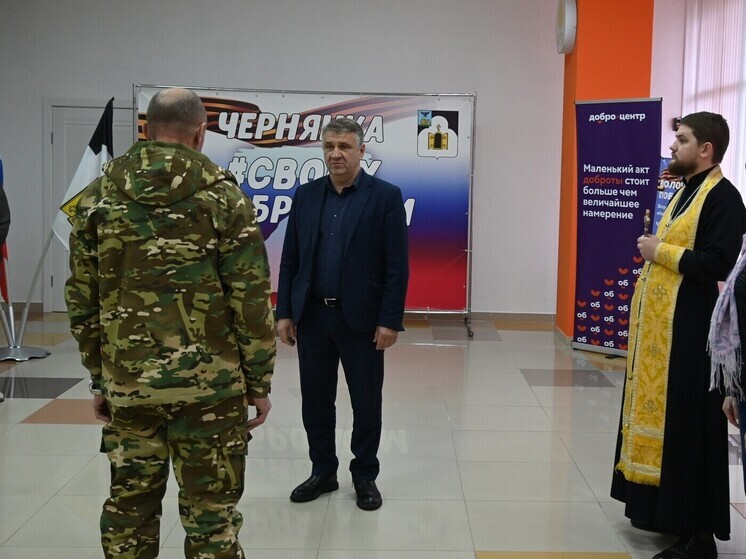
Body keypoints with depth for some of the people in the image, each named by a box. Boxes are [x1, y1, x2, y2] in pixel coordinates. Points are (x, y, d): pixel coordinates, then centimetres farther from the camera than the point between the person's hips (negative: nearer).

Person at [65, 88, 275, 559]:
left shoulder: (97, 197, 5)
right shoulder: (223, 197, -5)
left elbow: (81, 301, 7)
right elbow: (251, 302, -8)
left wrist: (99, 378, 16)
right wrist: (260, 383, 1)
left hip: (126, 383, 3)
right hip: (210, 384, -3)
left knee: (129, 506, 16)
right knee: (212, 514, 7)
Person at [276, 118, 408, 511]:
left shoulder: (386, 196, -5)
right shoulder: (306, 195, 6)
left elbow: (397, 265, -7)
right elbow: (290, 260, 8)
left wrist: (390, 320, -11)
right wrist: (284, 312, 3)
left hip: (361, 318, -3)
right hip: (311, 316, 4)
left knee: (366, 401, 8)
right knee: (315, 400, 11)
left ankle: (365, 476, 23)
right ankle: (322, 472, 27)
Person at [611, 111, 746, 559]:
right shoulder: (685, 192, 17)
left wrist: (660, 251, -16)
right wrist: (654, 253, 7)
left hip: (690, 329, -10)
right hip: (660, 324, 10)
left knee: (689, 426, -5)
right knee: (659, 415, 14)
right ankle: (663, 507, 26)